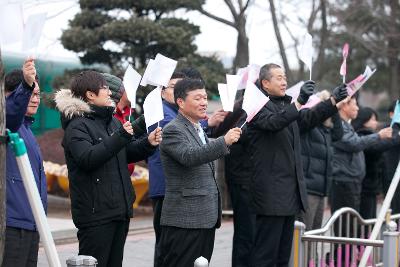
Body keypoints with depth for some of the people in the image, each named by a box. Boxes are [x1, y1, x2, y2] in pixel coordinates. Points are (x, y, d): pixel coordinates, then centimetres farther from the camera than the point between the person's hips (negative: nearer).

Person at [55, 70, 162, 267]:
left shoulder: (112, 121, 15)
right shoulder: (77, 126, -10)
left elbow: (129, 154, 20)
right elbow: (87, 159, -24)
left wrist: (148, 143, 0)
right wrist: (120, 137, -29)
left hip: (120, 208, 8)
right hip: (95, 212, -8)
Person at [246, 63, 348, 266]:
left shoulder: (286, 105, 20)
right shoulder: (259, 106, -8)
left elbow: (309, 118, 15)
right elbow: (274, 122, -26)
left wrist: (334, 101, 3)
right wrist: (299, 102, -37)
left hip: (290, 193, 9)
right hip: (271, 194, -9)